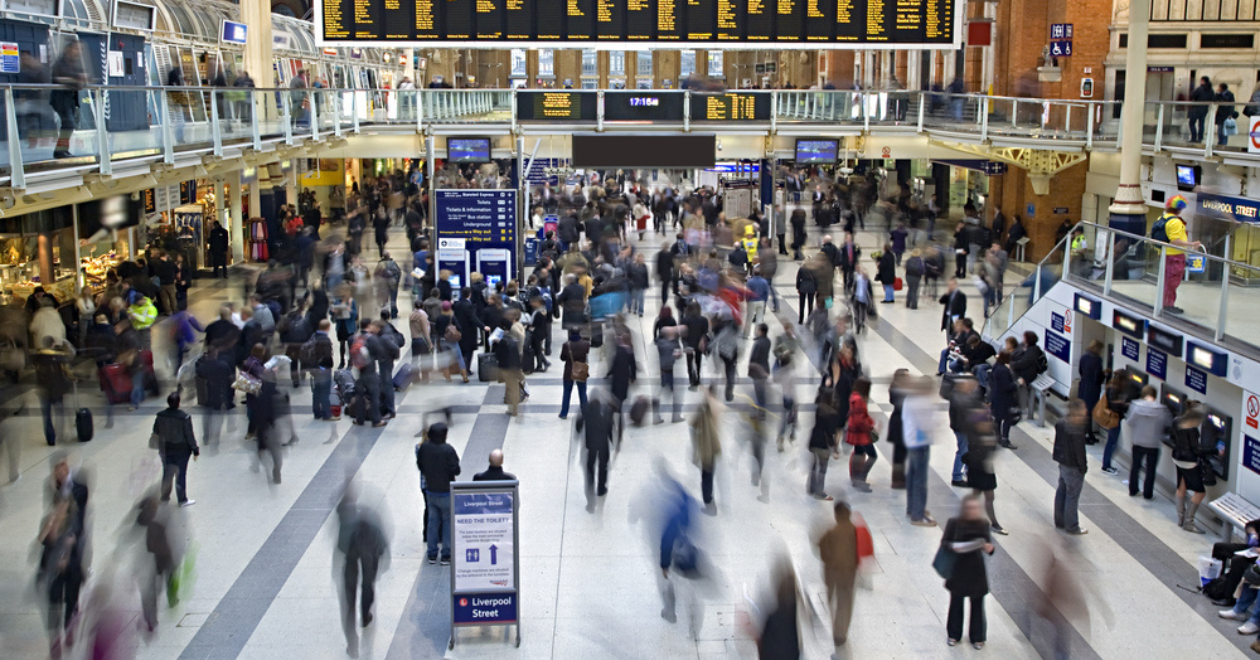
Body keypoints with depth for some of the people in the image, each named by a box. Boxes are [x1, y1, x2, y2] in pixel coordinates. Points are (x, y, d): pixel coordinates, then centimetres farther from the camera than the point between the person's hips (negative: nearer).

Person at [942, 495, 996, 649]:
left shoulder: (983, 524, -5)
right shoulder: (954, 523, -10)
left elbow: (988, 543, 2)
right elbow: (944, 541, -3)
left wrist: (989, 548, -20)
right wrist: (953, 546, -23)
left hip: (977, 569, 1)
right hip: (958, 568, -1)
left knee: (977, 604, 9)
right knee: (956, 602, 11)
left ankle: (977, 637, 25)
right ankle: (954, 634, 29)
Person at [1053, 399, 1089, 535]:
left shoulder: (1061, 423, -2)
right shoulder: (1076, 430, -27)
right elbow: (1079, 451, -22)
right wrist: (1083, 467, -11)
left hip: (1062, 463, 8)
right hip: (1073, 467, -8)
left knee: (1061, 492, 19)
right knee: (1072, 496, 5)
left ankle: (1059, 521, 33)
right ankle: (1072, 527, 17)